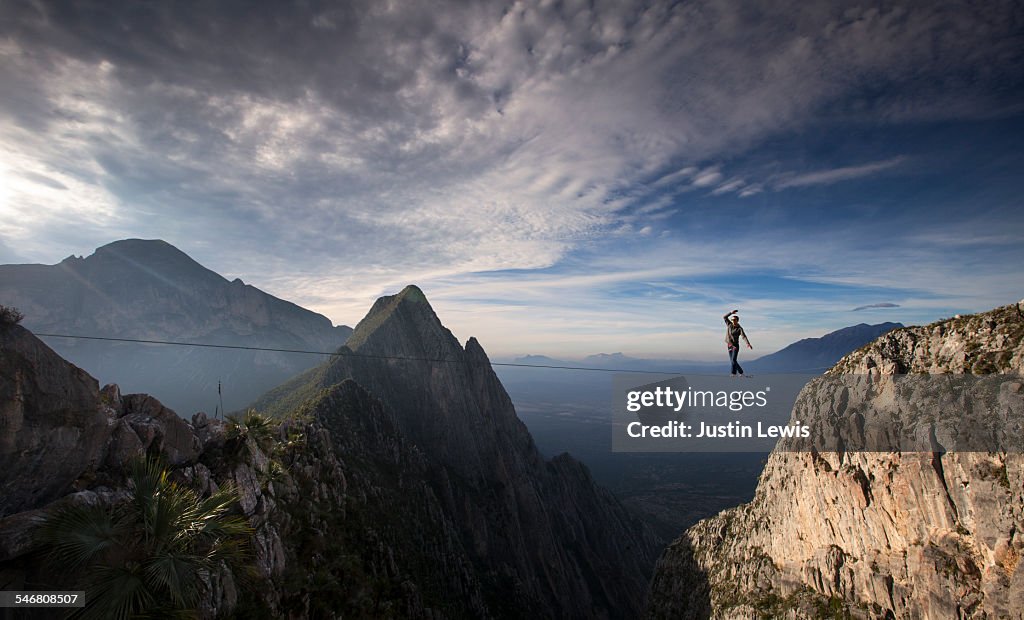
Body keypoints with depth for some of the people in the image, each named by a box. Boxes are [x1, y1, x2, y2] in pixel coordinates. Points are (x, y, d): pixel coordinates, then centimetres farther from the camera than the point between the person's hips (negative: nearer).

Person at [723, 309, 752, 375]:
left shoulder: (739, 329, -5)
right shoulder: (729, 325, 8)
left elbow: (744, 336, -17)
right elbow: (724, 317, 4)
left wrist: (748, 343, -32)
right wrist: (731, 312, -6)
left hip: (735, 346, -5)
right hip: (729, 346, 5)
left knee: (733, 360, -17)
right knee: (732, 361, 6)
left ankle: (733, 373, -18)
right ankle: (741, 372, 18)